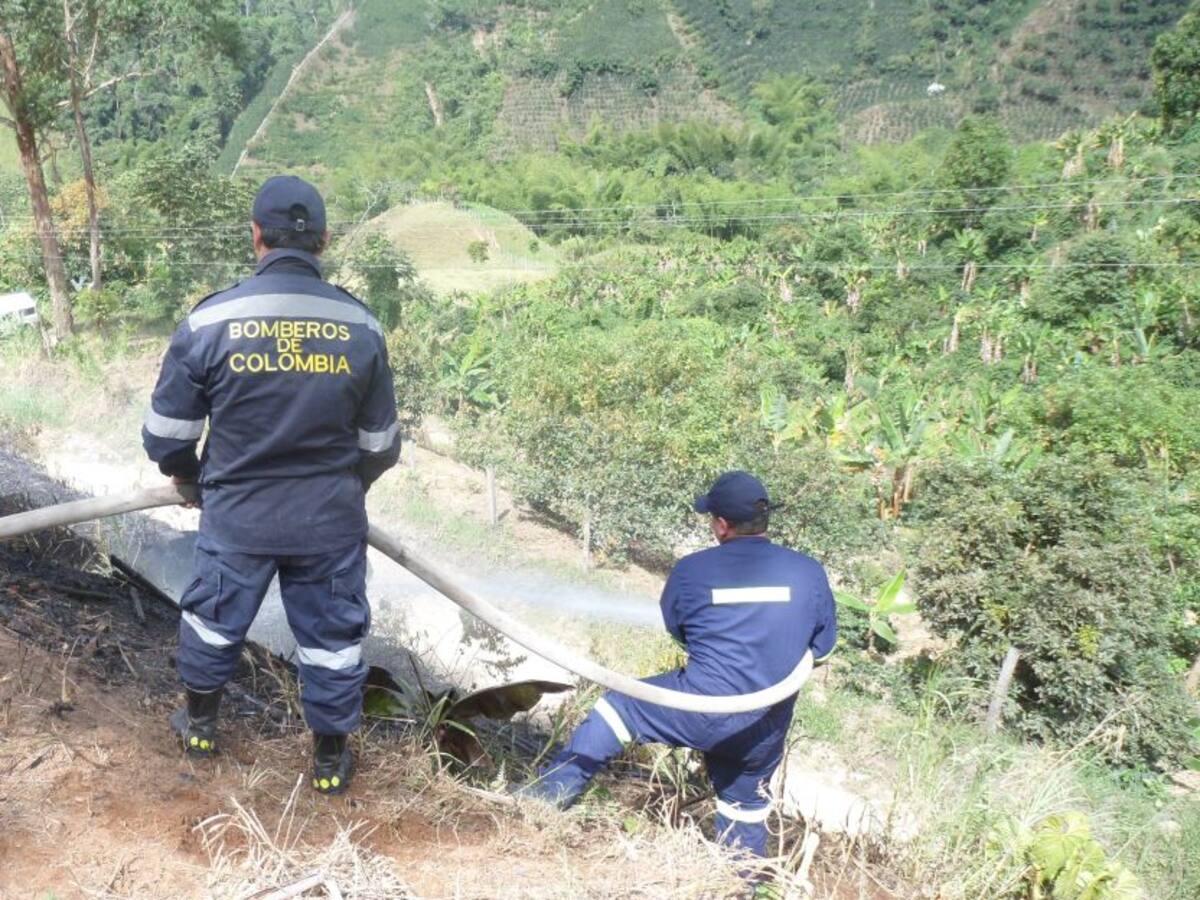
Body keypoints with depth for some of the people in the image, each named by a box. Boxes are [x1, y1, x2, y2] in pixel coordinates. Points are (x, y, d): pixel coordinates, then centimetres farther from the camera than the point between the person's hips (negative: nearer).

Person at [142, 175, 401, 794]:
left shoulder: (210, 320, -13)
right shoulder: (361, 326, -8)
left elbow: (166, 433, -4)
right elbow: (381, 443, 2)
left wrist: (186, 474, 19)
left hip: (237, 516, 0)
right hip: (332, 521, 1)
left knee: (214, 616, 24)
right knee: (332, 634, 15)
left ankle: (200, 722, 46)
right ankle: (331, 759, 31)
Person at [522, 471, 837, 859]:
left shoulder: (691, 571, -10)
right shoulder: (809, 573, -5)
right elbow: (822, 648, 7)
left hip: (701, 711, -3)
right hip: (765, 733, 3)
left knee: (615, 709, 17)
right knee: (745, 804, 26)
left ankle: (550, 793, 21)